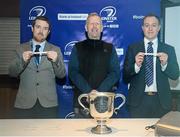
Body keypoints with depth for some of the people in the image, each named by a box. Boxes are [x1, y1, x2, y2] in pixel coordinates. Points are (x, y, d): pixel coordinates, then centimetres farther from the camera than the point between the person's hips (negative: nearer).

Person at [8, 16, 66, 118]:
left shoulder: (55, 50, 7)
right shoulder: (21, 49, 8)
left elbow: (62, 75, 2)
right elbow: (12, 72, 3)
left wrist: (56, 60, -17)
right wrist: (22, 61, -16)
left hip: (48, 103, 0)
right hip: (24, 103, 1)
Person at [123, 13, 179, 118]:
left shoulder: (169, 49, 6)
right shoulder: (133, 48, 3)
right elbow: (125, 77, 0)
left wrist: (165, 64, -16)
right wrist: (136, 65, -19)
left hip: (162, 101, 1)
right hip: (138, 100, -1)